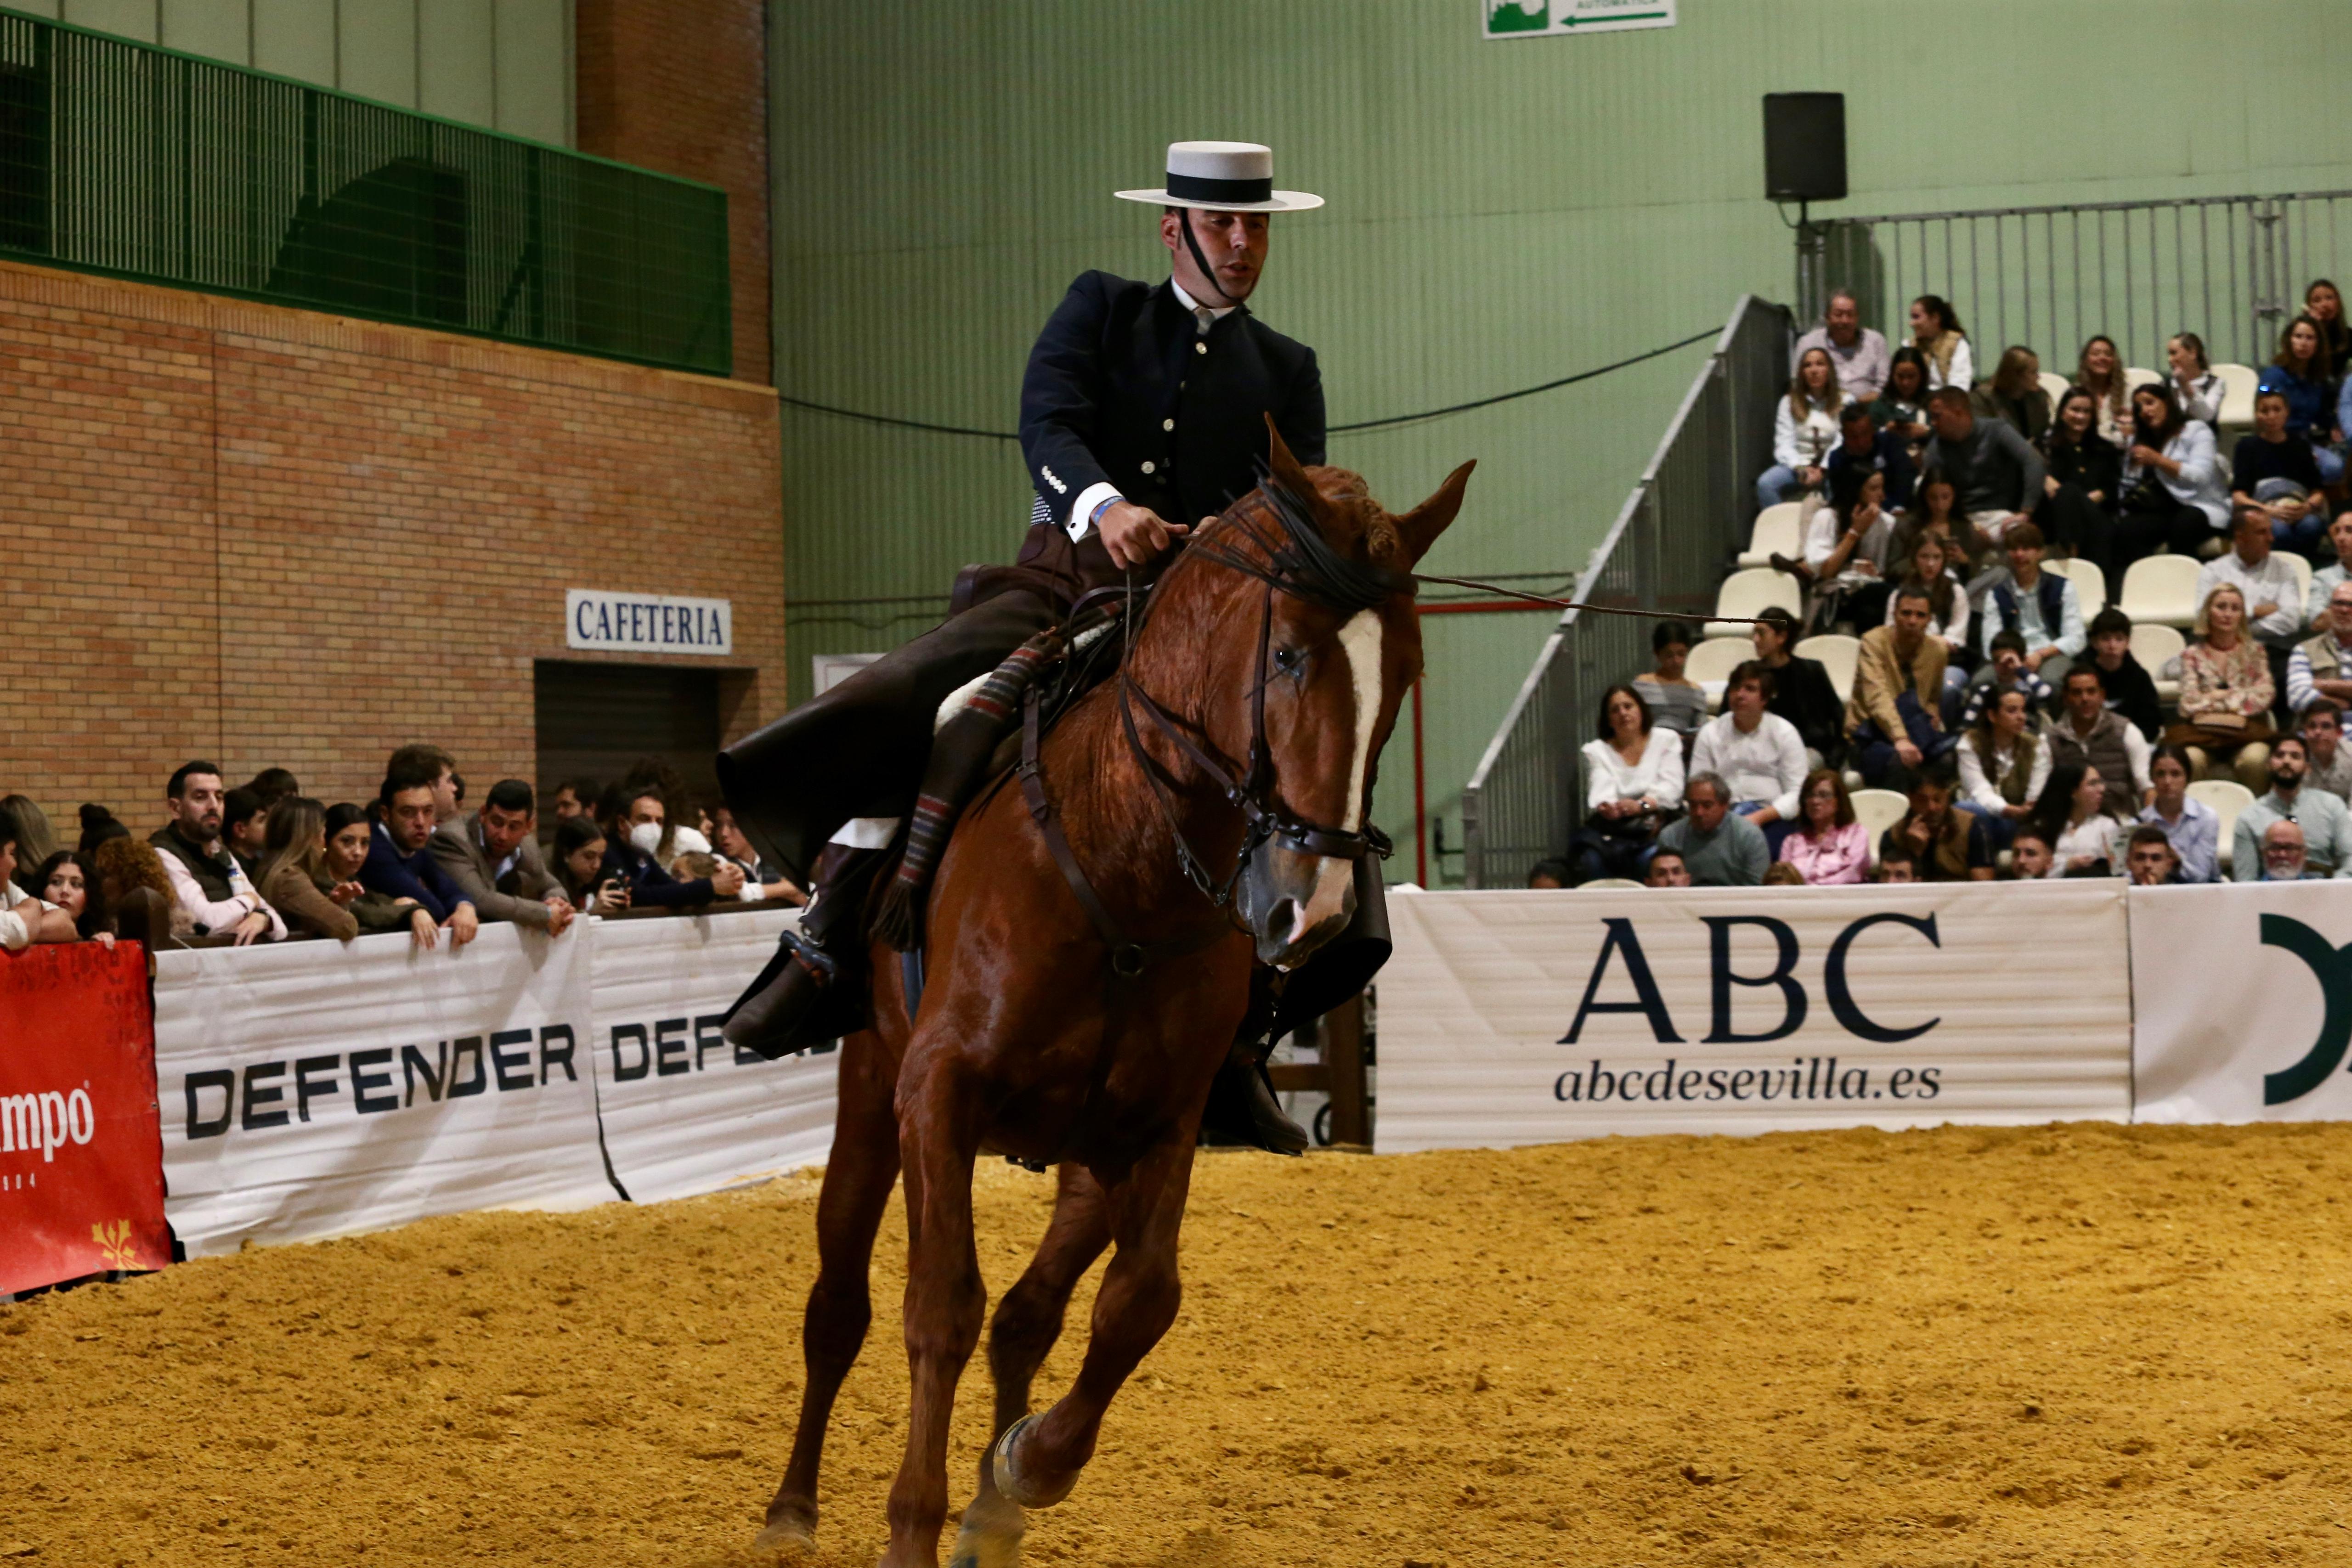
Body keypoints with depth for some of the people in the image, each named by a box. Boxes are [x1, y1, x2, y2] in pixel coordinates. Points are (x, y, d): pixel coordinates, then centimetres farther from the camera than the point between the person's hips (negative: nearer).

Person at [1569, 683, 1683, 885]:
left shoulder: (1667, 740, 16)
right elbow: (1601, 792, -1)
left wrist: (1642, 805, -18)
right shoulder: (1597, 750, 18)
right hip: (1612, 827, 1)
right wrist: (1605, 807, -27)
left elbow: (1671, 787, 2)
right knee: (1591, 860, -33)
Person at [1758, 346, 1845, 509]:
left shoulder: (1845, 402, 8)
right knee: (1765, 484, -29)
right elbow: (1784, 444, 2)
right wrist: (1801, 469, -17)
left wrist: (1823, 470, -19)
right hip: (1797, 464, 2)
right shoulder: (1789, 403, 12)